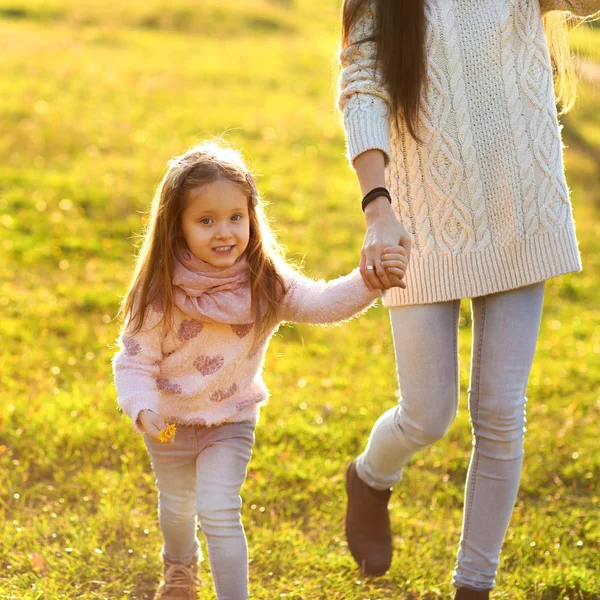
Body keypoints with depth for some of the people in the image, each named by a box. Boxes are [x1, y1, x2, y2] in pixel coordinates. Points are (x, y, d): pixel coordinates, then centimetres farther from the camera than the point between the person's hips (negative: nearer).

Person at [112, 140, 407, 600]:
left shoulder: (266, 285, -21)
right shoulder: (161, 294, -25)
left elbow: (325, 303, -30)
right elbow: (135, 360, -18)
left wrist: (367, 282, -48)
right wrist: (143, 409, -34)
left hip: (232, 421, -1)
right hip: (171, 421, 1)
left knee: (219, 512, -12)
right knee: (177, 506, 24)